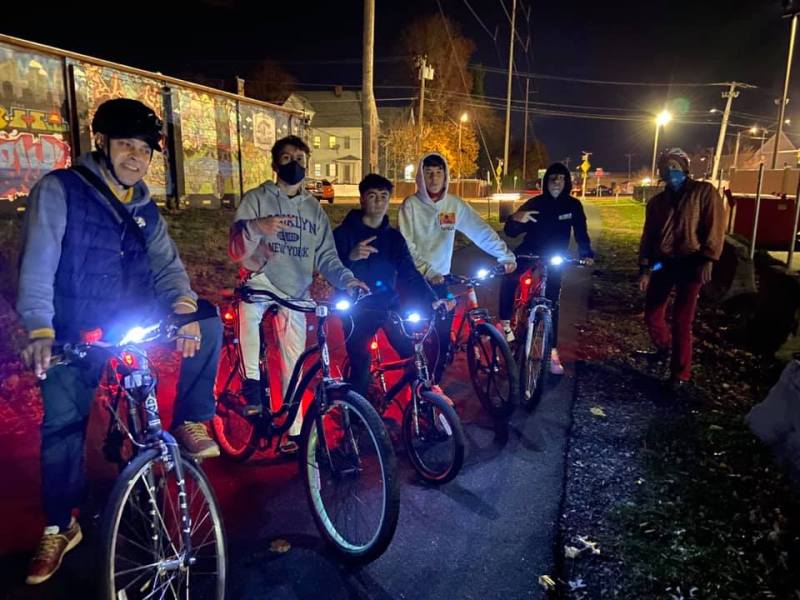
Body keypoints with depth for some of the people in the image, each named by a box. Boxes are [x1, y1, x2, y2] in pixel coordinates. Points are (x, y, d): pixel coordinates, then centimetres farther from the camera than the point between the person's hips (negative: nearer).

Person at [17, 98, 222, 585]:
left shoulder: (144, 208, 8)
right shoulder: (59, 190, -7)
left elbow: (167, 263, -1)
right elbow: (38, 263, -16)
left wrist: (183, 303, -23)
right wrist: (40, 330, -30)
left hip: (136, 321, 4)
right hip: (76, 332, -3)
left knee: (209, 322, -16)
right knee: (62, 425, -1)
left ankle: (190, 422, -2)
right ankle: (61, 528, 20)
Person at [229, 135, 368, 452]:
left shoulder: (314, 208, 12)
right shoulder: (256, 199, 0)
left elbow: (325, 255, 5)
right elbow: (236, 251, -8)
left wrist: (345, 277, -15)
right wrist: (256, 228, -29)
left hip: (295, 292, 3)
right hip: (261, 280, -2)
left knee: (293, 364, 5)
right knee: (248, 310, -37)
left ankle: (293, 430, 19)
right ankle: (252, 380, -18)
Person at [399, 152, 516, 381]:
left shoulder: (455, 204, 2)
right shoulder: (411, 204, -7)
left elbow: (482, 231, 1)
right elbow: (406, 245, -13)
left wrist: (505, 255, -8)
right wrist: (426, 271, -24)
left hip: (440, 279, 3)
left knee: (443, 332, 4)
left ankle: (434, 382, 21)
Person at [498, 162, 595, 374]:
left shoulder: (573, 205, -9)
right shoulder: (534, 203, -13)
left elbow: (581, 232, 1)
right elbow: (510, 232, -19)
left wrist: (586, 254, -15)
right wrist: (516, 219, -42)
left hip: (554, 259, 0)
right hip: (529, 253, 0)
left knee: (552, 305, -2)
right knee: (509, 278, -27)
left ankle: (552, 351, 6)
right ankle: (505, 322, -12)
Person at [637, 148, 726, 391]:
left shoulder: (703, 191, -1)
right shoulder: (656, 201, 13)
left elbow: (714, 227, -8)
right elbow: (647, 236, 12)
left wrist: (707, 260, -17)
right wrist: (644, 268, 5)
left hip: (690, 263, -5)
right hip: (663, 262, 5)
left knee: (681, 320, -5)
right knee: (652, 314, 9)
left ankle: (680, 373, 7)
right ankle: (663, 348, 39)